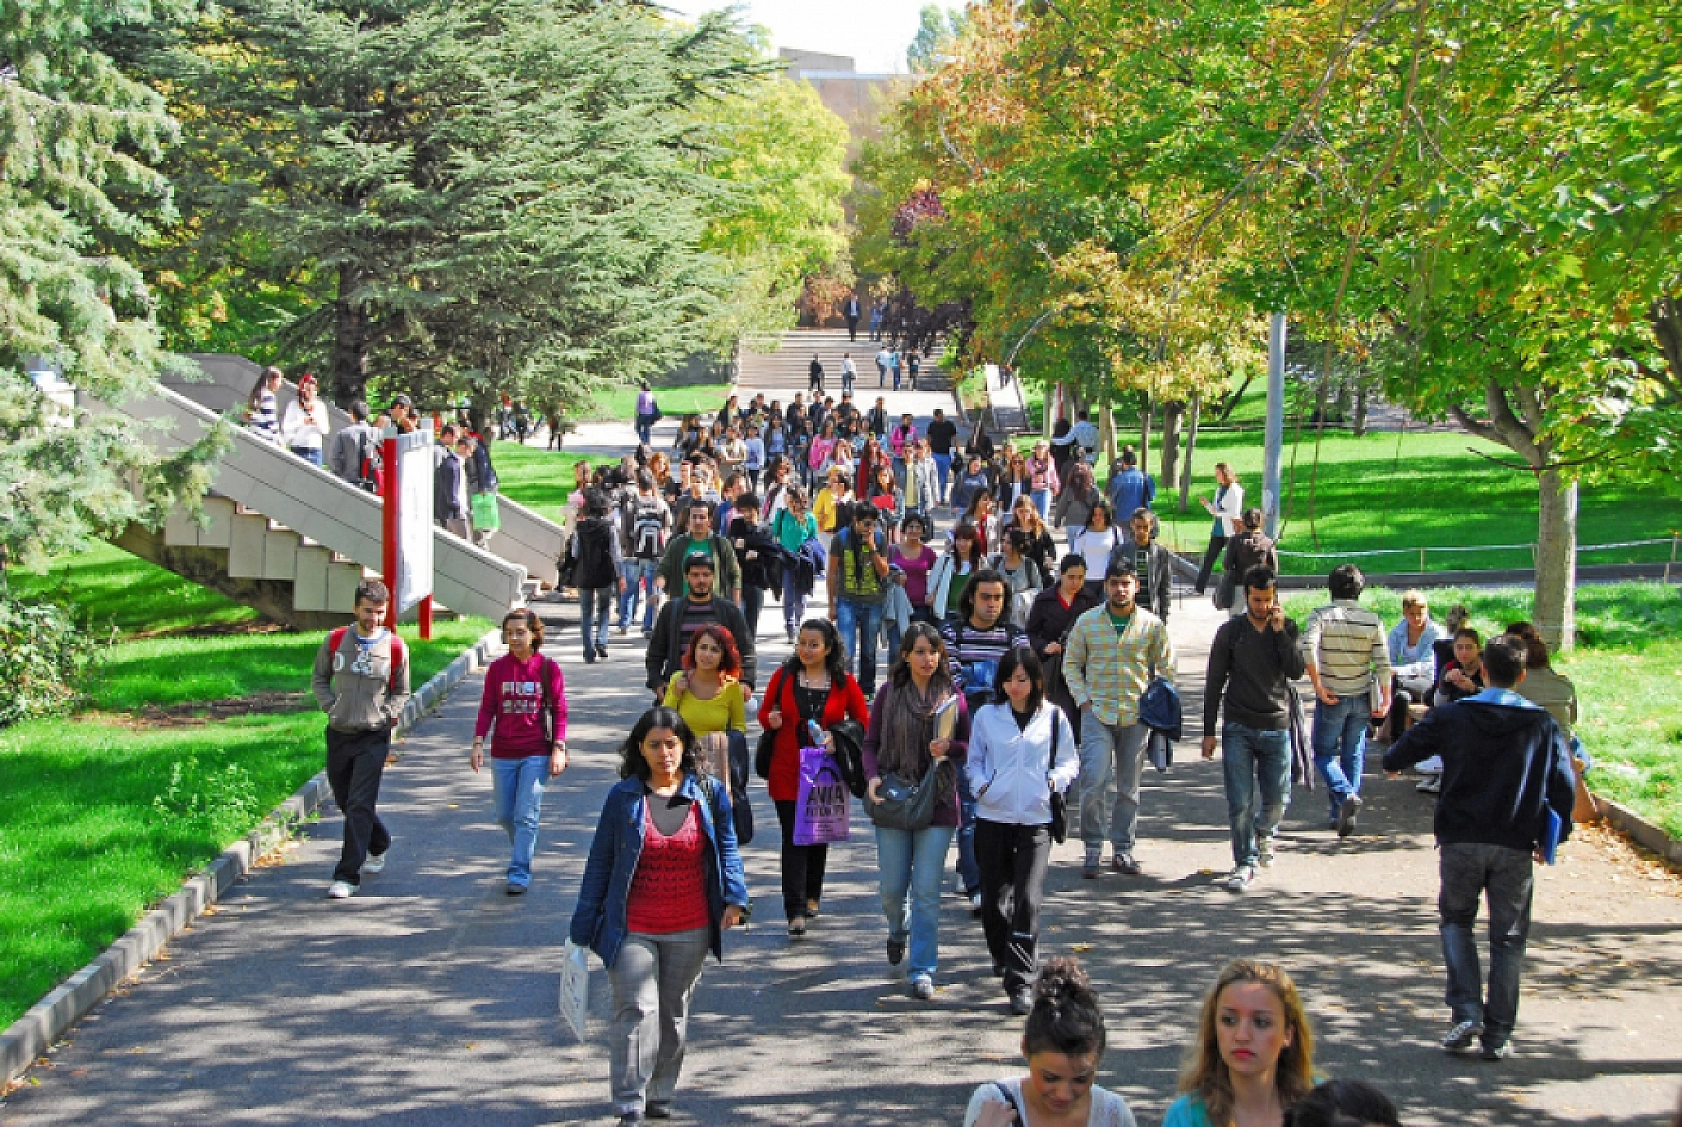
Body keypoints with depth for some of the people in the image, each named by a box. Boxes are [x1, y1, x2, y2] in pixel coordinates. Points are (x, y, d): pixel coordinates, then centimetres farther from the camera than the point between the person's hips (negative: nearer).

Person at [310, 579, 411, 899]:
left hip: (373, 738, -3)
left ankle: (347, 876, -10)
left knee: (360, 806, -11)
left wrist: (385, 715, -7)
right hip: (338, 734, 3)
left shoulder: (395, 647, -2)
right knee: (345, 801, 16)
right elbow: (319, 678, 13)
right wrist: (330, 706, -2)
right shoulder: (335, 640, 2)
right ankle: (379, 845, 42)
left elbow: (401, 692, 9)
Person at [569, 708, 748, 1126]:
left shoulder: (708, 793, 1)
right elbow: (600, 861, 2)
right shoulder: (623, 797, -3)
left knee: (674, 1013, 13)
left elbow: (727, 848, 8)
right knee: (636, 1010, -11)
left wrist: (734, 897, -10)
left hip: (690, 931, 2)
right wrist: (583, 926, 3)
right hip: (633, 930, -2)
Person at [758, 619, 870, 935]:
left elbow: (864, 722, 4)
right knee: (793, 838, -8)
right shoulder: (783, 677, 1)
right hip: (788, 772, -1)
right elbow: (764, 711, 11)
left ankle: (811, 896, 35)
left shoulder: (844, 682, 0)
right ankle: (796, 912, -10)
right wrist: (770, 720, -13)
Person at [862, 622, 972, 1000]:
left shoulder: (953, 697, 1)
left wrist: (949, 747, -14)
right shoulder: (889, 693, 0)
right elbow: (871, 743, 3)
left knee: (926, 891, -3)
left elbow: (967, 746, 8)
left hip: (937, 802, -1)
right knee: (893, 887, 8)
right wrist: (872, 777, -15)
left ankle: (922, 970, 4)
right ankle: (898, 931, 43)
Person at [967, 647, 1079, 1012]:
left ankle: (1021, 982, -9)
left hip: (1036, 820, -2)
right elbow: (973, 760, 13)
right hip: (992, 816, 2)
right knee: (993, 898, 11)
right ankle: (1002, 955, 39)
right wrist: (980, 785, -6)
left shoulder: (1053, 718, 5)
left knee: (1027, 900, -11)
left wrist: (1055, 780, -8)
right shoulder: (986, 716, 7)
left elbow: (1070, 761, 12)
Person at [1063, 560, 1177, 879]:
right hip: (1097, 713, -1)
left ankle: (1124, 850, 19)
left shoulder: (1152, 625, 2)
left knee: (1129, 786, 8)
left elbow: (1166, 668, 11)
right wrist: (1083, 699, -2)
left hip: (1136, 715, 1)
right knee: (1094, 781, -11)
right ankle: (1093, 850, 2)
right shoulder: (1087, 622, 2)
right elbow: (1071, 663, 9)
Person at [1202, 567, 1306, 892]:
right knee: (1240, 801, -4)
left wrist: (1279, 631, -15)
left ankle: (1264, 833, 36)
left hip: (1276, 727, 1)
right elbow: (1214, 683, 4)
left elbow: (1296, 671, -10)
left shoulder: (1287, 629, 4)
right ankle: (1245, 862, 7)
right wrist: (1208, 731, 1)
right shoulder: (1230, 631, 1)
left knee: (1277, 797, 5)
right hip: (1238, 728, -1)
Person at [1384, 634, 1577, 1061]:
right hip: (1515, 848, 0)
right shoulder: (1542, 724, 0)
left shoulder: (1451, 716, -2)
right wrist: (1551, 838, 12)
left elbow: (1393, 759, 3)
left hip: (1460, 841, 0)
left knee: (1456, 920, 17)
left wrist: (1394, 761, 28)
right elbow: (1564, 786, 0)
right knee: (1508, 938, 9)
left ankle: (1465, 1012, 0)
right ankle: (1498, 1034, 8)